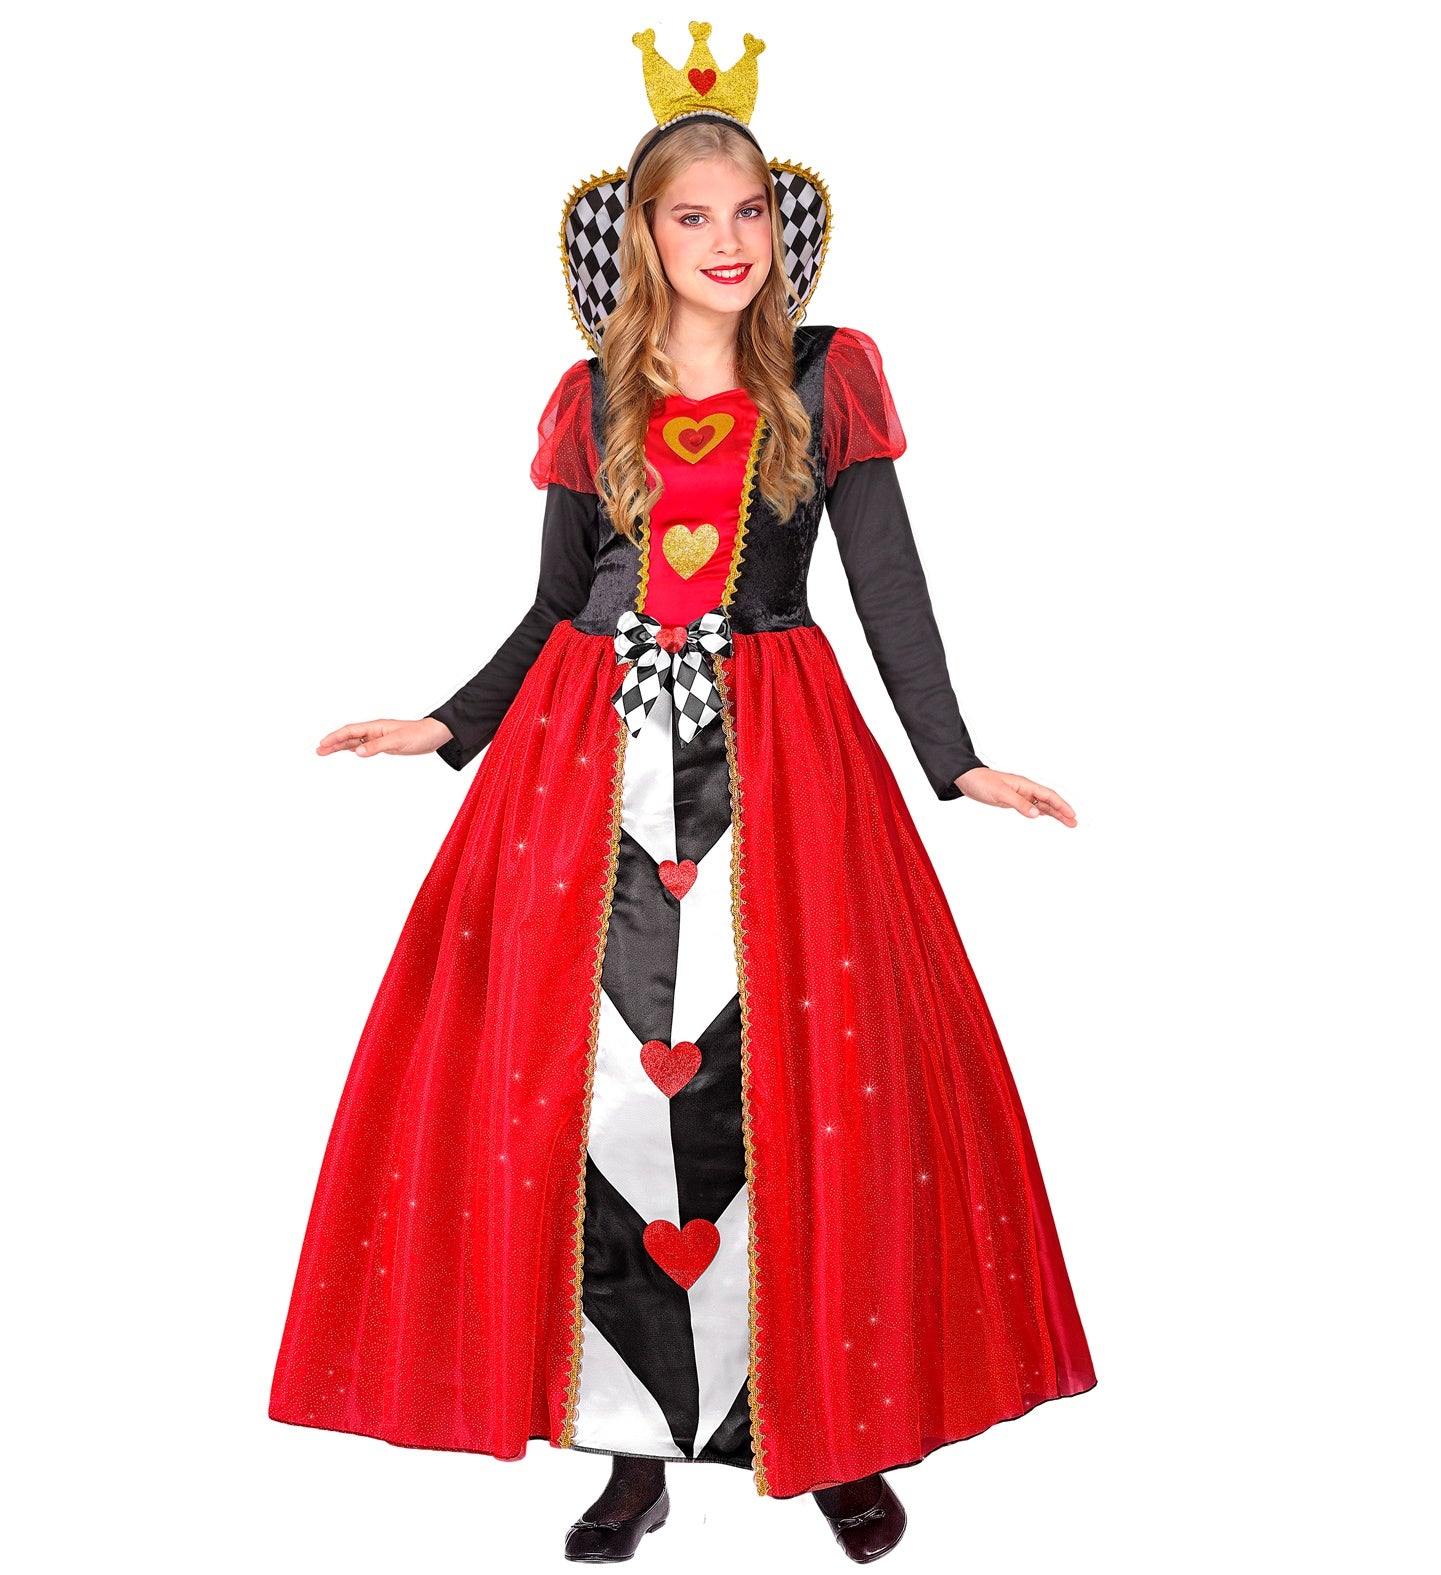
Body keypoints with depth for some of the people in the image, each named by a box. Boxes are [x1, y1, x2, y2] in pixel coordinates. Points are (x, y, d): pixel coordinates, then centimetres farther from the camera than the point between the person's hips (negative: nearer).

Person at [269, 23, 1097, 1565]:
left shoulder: (830, 378, 5)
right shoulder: (591, 399, 10)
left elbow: (887, 578, 0)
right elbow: (555, 608, 15)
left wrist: (954, 761, -8)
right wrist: (449, 728, 7)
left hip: (776, 755, -2)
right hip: (591, 751, 2)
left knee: (808, 1079, -4)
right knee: (583, 1077, -1)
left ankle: (843, 1430, 14)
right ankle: (634, 1446, 11)